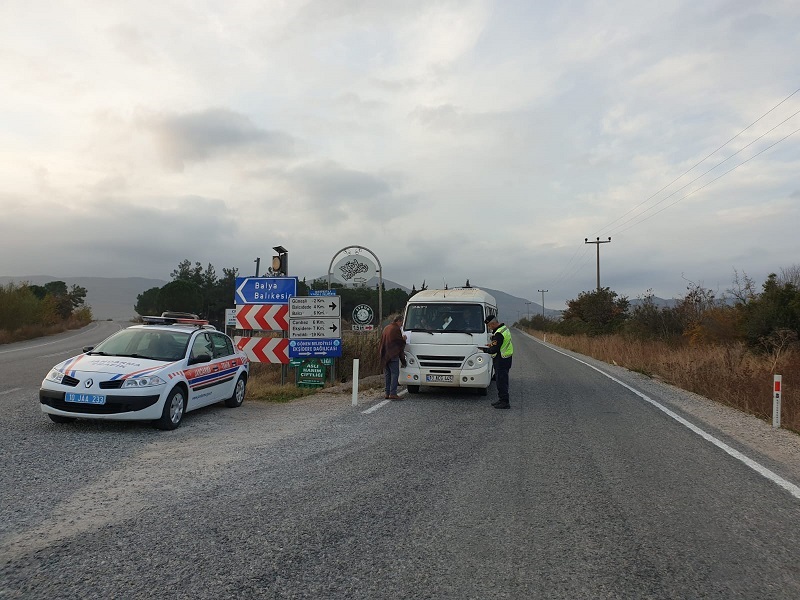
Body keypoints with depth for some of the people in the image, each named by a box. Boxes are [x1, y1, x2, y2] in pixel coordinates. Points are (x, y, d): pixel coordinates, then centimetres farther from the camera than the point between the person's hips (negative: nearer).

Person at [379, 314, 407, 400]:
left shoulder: (386, 328, 18)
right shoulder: (396, 329, -9)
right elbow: (400, 343, -6)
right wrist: (404, 339, 12)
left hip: (385, 355, 8)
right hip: (393, 355, -8)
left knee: (388, 374, 11)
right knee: (395, 374, -7)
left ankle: (387, 393, 11)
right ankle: (393, 393, -13)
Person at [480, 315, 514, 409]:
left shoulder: (498, 334, -22)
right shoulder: (504, 328, 10)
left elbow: (494, 350, -22)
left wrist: (484, 349, -9)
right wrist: (492, 343, 12)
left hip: (501, 360, -11)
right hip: (506, 358, 11)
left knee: (501, 381, -6)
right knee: (502, 380, 16)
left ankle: (504, 402, -3)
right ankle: (501, 399, 23)